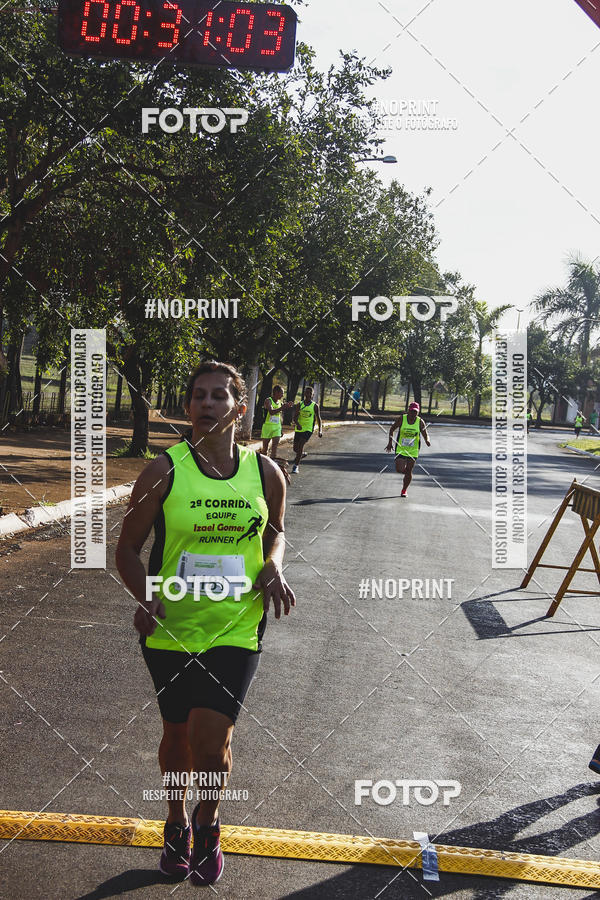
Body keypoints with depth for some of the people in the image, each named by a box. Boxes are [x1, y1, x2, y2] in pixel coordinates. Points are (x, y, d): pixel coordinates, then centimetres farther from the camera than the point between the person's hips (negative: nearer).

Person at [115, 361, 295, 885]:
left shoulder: (265, 473, -1)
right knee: (178, 734, 16)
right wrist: (145, 596, -19)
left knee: (210, 741, -9)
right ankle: (177, 822, 45)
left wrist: (273, 568, -2)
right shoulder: (164, 471, -8)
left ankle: (208, 824, 23)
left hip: (237, 630, 0)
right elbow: (128, 548, -2)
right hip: (171, 629, 0)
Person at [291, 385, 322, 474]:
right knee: (295, 448, 11)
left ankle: (295, 466, -15)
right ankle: (302, 453, 46)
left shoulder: (315, 406, 0)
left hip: (308, 429, -3)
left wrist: (320, 430, -7)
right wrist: (297, 424, -26)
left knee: (301, 445, -21)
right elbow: (295, 417, -5)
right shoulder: (299, 405, 3)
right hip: (298, 429, 3)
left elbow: (318, 419, 5)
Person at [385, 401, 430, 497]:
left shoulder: (420, 422, -7)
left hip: (413, 451, 1)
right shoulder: (401, 419, -9)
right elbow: (392, 429, 4)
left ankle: (404, 490, 27)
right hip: (401, 449, -1)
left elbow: (425, 435, -3)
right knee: (400, 470, -11)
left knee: (408, 472, 5)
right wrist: (390, 442, -2)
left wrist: (427, 441, -27)